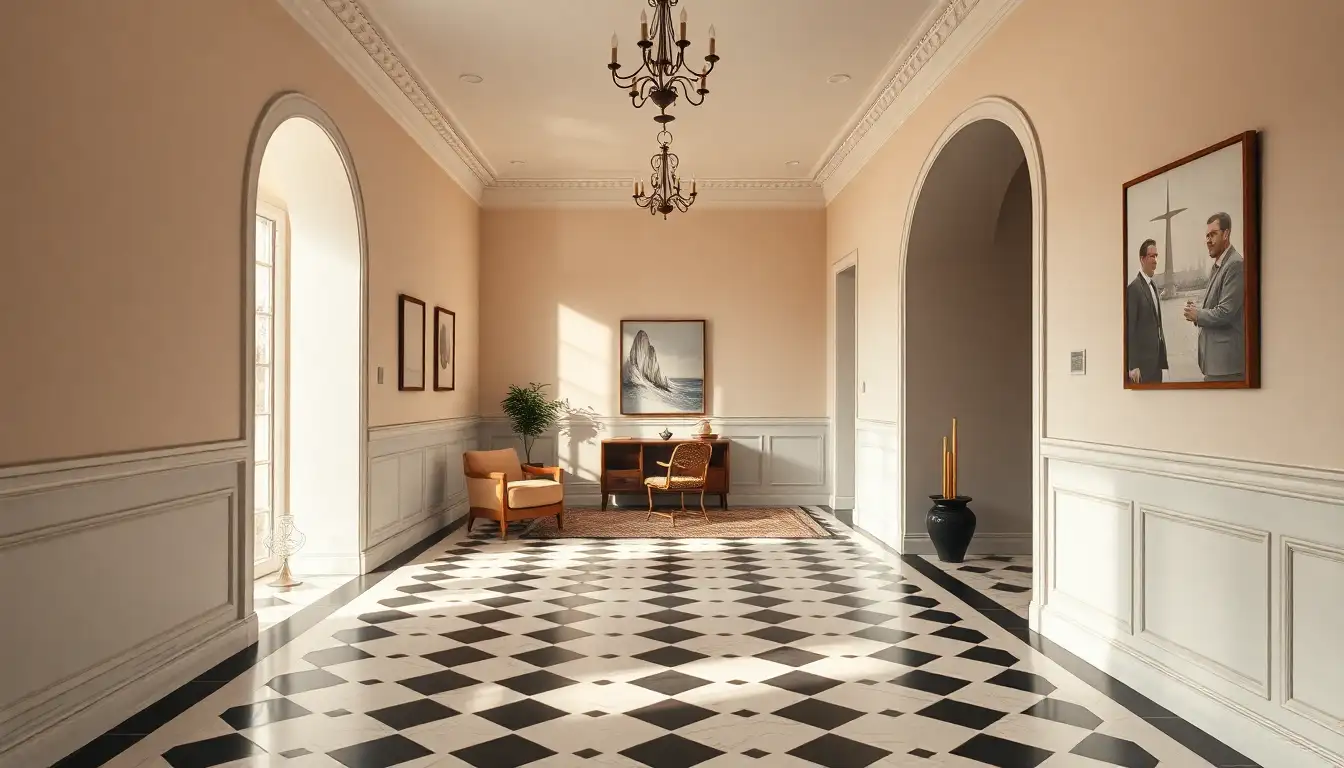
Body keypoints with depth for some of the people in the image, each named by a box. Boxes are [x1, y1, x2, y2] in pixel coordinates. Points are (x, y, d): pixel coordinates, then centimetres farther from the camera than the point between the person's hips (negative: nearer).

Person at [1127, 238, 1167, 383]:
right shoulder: (1134, 287, -12)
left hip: (1156, 357, 9)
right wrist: (1133, 365, -19)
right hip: (1143, 360, -9)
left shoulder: (1153, 286, 16)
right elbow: (1130, 328, -16)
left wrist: (1162, 357, 15)